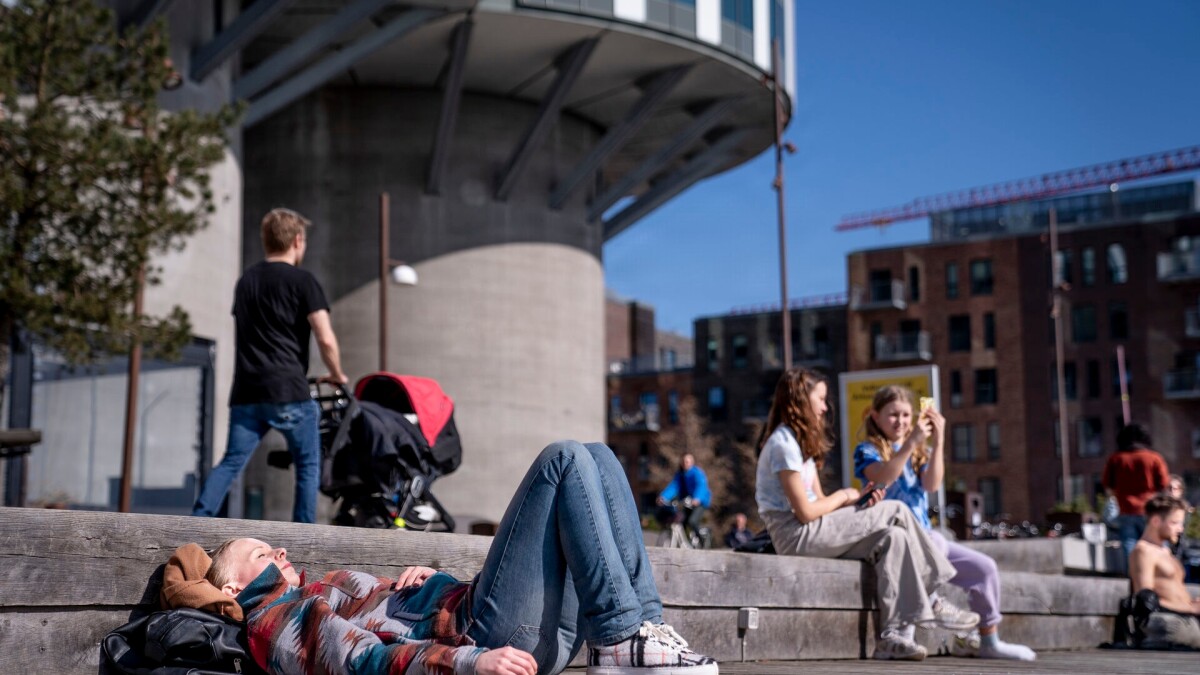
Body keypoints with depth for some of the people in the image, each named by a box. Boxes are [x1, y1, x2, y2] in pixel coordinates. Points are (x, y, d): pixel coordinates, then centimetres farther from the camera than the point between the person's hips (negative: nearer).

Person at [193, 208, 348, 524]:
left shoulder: (245, 280, 18)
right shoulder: (302, 281, -2)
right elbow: (326, 339, -10)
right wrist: (337, 375, 7)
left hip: (246, 392, 5)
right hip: (289, 391, -5)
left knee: (231, 463, 6)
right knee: (308, 465, 8)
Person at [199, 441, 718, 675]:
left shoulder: (322, 597, 33)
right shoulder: (275, 622, 5)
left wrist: (417, 577, 5)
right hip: (481, 633, -9)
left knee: (596, 459, 4)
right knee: (563, 460, -13)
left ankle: (644, 631, -7)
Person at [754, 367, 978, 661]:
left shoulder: (799, 441, 18)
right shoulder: (783, 444, -13)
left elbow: (820, 502, 12)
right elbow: (806, 512, -18)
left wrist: (856, 498, -6)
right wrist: (843, 496, -3)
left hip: (812, 531, 9)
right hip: (796, 535, -9)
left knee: (893, 537, -9)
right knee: (896, 511, -10)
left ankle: (892, 634, -15)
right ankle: (931, 603, -2)